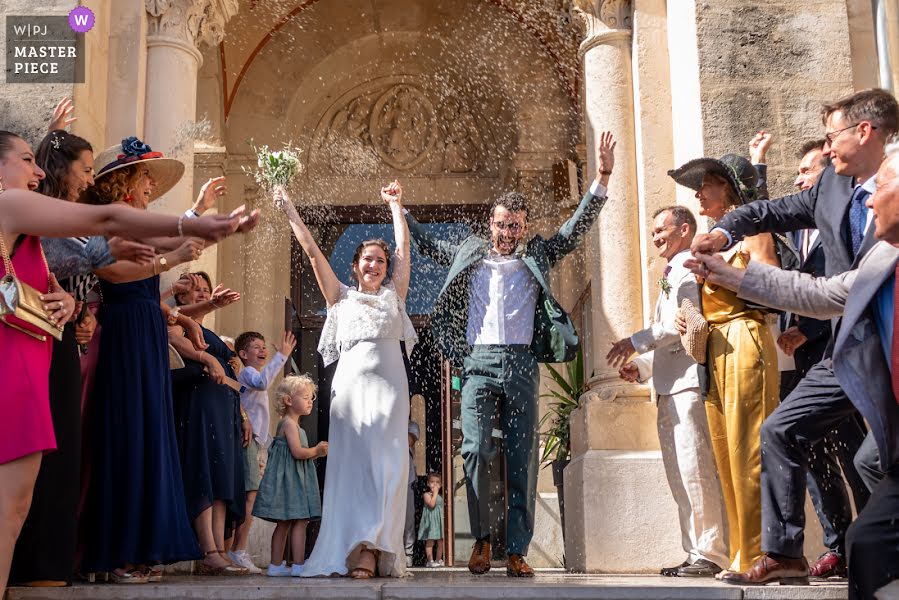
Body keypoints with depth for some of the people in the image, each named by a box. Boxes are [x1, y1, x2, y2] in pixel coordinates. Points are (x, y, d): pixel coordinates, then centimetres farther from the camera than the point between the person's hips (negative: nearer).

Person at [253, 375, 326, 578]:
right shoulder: (290, 424, -11)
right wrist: (316, 451, -5)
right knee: (300, 521, -10)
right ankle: (298, 565, -10)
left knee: (283, 523, 10)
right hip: (290, 479, -10)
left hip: (294, 480, 10)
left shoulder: (290, 424, 20)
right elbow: (297, 452, -21)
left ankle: (276, 565, 13)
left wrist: (317, 453, 12)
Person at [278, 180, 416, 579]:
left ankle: (378, 549, -14)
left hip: (389, 384, 0)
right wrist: (288, 209, 13)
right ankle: (358, 551, -10)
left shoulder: (394, 294, 18)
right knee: (352, 460, -8)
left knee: (387, 461, -10)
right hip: (351, 382, 0)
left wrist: (395, 205, 22)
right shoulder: (341, 296, 16)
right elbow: (311, 250, 14)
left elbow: (404, 246, 16)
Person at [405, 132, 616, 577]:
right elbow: (428, 245, 28)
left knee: (522, 458, -2)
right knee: (475, 451, -11)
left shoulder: (537, 257, 15)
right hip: (478, 361, 0)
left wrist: (601, 180, 0)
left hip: (521, 364, 0)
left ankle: (517, 550, 0)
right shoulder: (470, 256, 17)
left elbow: (576, 229, 10)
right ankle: (481, 539, 3)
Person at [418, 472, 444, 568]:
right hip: (431, 520, -7)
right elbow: (432, 504, -20)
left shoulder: (440, 496, 15)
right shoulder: (427, 494, -5)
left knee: (440, 542, 7)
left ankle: (438, 560, 17)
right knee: (430, 542, -6)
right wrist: (435, 493, -14)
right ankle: (430, 561, -4)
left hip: (440, 521, 7)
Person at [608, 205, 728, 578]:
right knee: (680, 476, 10)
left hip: (689, 383, -11)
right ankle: (695, 552, 14)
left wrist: (637, 342, -14)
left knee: (696, 470, -10)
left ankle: (712, 554, -6)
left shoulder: (689, 268, -5)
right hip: (670, 387, 11)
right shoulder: (671, 275, 27)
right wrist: (641, 366, 16)